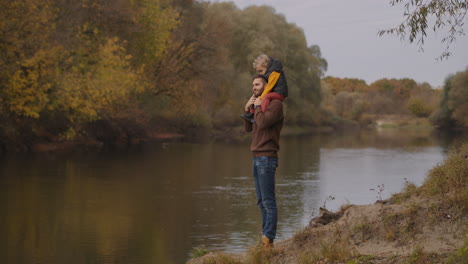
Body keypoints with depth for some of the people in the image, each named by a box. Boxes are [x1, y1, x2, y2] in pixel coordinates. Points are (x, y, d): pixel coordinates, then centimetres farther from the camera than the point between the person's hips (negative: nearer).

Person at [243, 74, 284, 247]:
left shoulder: (276, 103, -9)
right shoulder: (262, 105, 19)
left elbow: (262, 123, -22)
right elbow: (248, 128, 17)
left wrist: (257, 107, -7)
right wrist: (247, 108, 5)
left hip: (267, 158, -10)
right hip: (257, 158, 10)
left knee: (268, 200, -10)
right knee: (261, 201, 9)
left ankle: (268, 240, -10)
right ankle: (266, 238, 13)